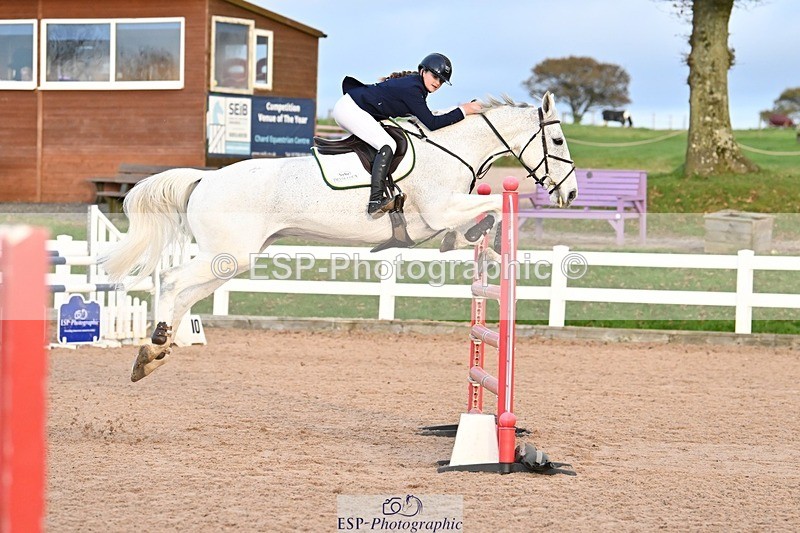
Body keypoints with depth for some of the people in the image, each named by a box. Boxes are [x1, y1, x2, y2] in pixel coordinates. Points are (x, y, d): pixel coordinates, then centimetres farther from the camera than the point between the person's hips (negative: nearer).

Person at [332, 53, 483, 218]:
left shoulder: (412, 83, 11)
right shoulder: (412, 88, -19)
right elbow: (431, 123, -22)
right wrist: (463, 111, -18)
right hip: (351, 109, -11)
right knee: (387, 145, -20)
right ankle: (375, 201, -30)